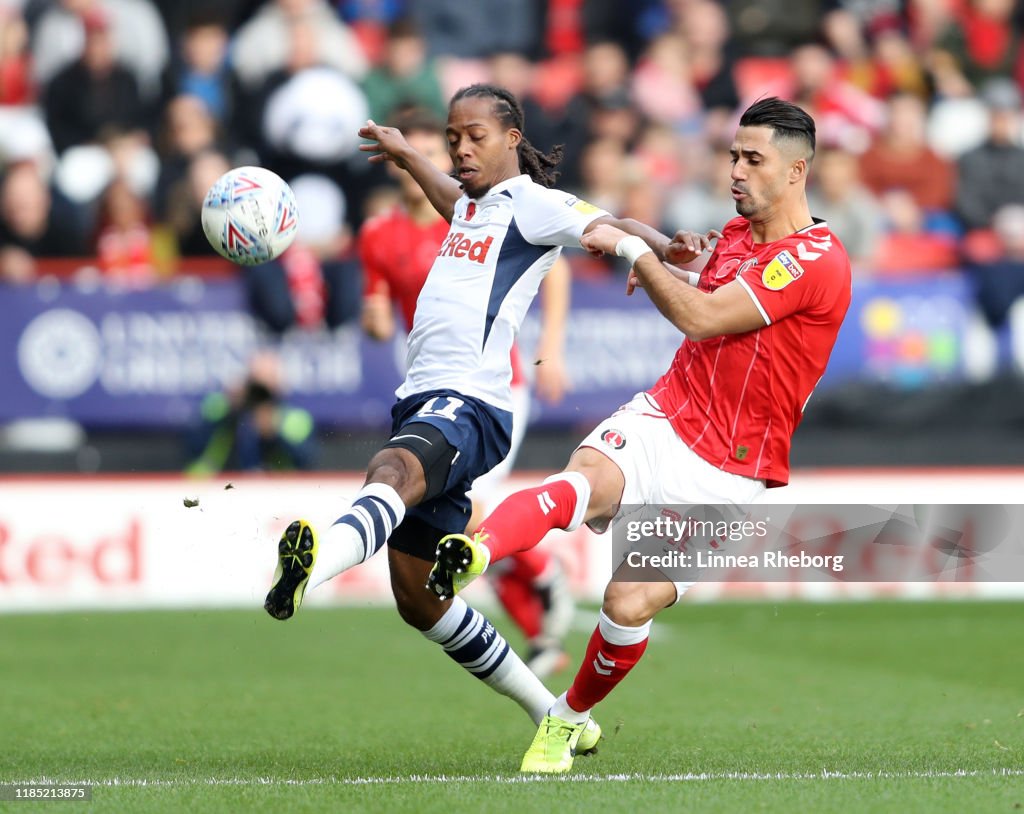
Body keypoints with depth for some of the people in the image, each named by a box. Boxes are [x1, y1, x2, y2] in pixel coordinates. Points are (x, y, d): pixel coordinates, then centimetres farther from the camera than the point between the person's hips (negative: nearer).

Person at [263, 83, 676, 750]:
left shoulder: (533, 204, -2)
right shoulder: (474, 203, 22)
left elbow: (611, 227, -17)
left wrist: (663, 249, -35)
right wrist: (404, 154, 56)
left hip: (469, 404, -10)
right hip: (423, 400, 10)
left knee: (393, 469, -42)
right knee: (419, 598, 12)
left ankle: (312, 568, -74)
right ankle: (553, 717, 22)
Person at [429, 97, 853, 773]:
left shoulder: (817, 260, -13)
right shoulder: (736, 233, 12)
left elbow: (701, 319, -20)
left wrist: (632, 247, -13)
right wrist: (672, 268, 13)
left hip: (726, 472, -5)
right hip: (662, 419, 5)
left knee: (630, 606, -11)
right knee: (586, 481, -30)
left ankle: (569, 719, 18)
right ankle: (470, 555, -59)